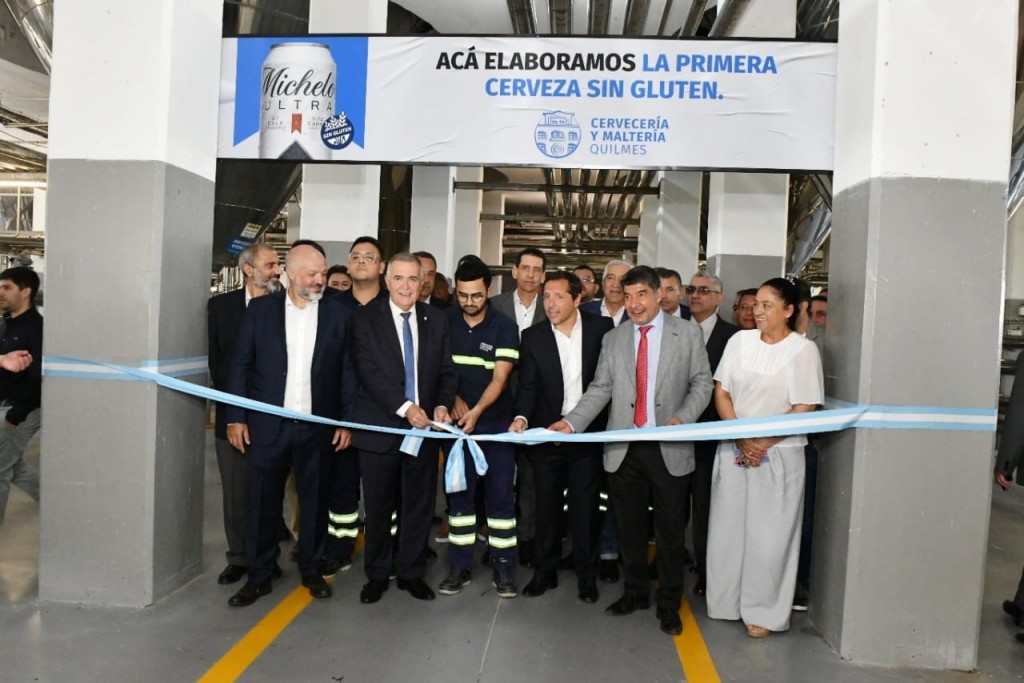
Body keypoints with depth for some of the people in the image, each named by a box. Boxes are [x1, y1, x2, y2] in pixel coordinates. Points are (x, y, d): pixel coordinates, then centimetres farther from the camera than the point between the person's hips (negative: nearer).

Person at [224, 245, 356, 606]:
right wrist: (235, 417, -1)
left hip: (318, 426, 0)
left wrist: (347, 421, -1)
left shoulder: (337, 313, 2)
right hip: (267, 424, 0)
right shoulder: (260, 309, 2)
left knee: (315, 502, 11)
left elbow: (347, 371, 2)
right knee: (263, 503, 8)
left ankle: (312, 570, 27)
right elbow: (241, 364, 3)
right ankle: (259, 576, 22)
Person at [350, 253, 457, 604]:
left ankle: (412, 572, 27)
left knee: (419, 504, 11)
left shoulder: (436, 319, 7)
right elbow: (369, 371, -13)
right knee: (379, 506, 10)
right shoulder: (366, 318, -3)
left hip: (425, 426, 3)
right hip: (380, 427, -2)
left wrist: (442, 405, -11)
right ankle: (376, 574, 27)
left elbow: (446, 371, 7)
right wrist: (404, 407, -21)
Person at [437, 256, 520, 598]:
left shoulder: (505, 326, -7)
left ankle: (503, 566, 12)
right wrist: (454, 398, -8)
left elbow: (500, 377, -14)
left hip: (496, 423, -2)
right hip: (455, 421, 2)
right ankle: (460, 566, 16)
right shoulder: (445, 321, 1)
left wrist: (477, 410, -27)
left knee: (501, 494, 2)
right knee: (459, 493, 7)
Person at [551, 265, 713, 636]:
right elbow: (600, 389, 6)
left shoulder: (687, 332, 2)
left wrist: (684, 417, -15)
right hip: (624, 448, 3)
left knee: (670, 530, 7)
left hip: (669, 448, -2)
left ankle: (669, 604, 24)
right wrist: (571, 421, -7)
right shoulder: (613, 339, 9)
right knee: (630, 527, 13)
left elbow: (701, 383, 2)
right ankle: (636, 592, 32)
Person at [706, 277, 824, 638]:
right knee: (728, 526, 9)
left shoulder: (803, 350, -6)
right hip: (733, 449, 4)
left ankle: (764, 612, 19)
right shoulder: (740, 340, 4)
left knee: (769, 534, 3)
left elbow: (803, 410, -9)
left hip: (777, 455, -3)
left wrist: (761, 443, -13)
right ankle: (726, 601, 24)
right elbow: (721, 393, 2)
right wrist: (741, 440, -8)